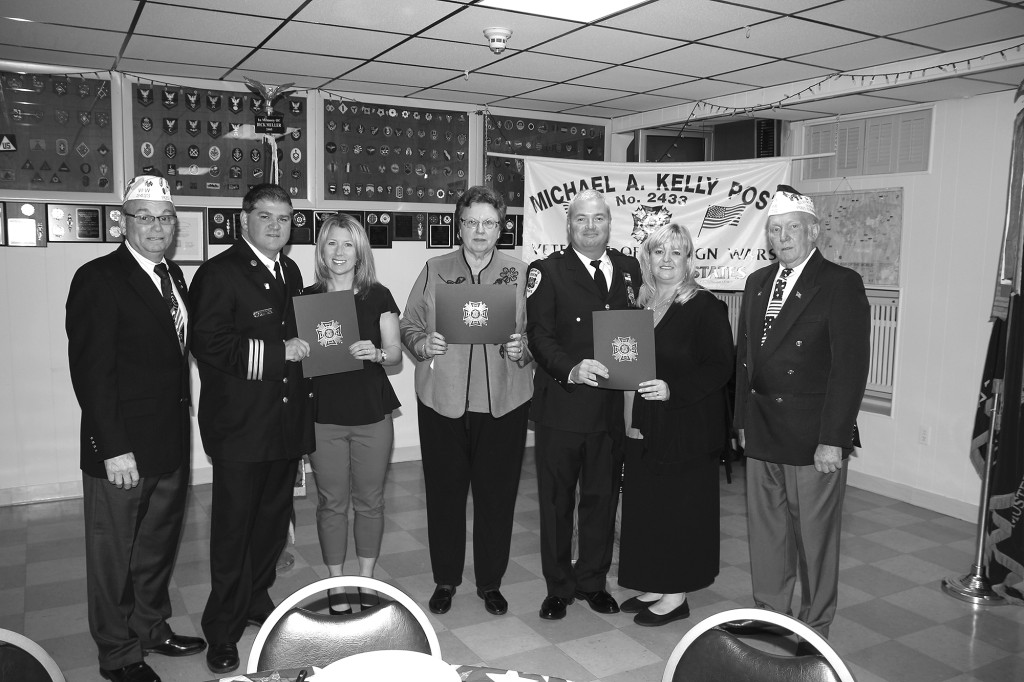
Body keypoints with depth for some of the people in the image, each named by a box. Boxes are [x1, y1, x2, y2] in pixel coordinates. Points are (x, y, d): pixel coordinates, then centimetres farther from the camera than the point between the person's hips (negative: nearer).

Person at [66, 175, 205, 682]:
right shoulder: (98, 279, -13)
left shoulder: (174, 276, 9)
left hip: (171, 444, 7)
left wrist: (182, 424, 4)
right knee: (115, 556, 10)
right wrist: (114, 449, -19)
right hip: (122, 451, -7)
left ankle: (152, 628, 41)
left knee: (159, 545, 21)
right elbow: (90, 370, -17)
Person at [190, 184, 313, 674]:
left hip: (286, 421, 7)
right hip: (239, 426, -7)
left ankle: (256, 600, 36)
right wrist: (277, 352, -18)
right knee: (234, 528, 3)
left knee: (274, 519, 17)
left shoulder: (290, 272, 14)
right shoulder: (219, 272, -10)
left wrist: (304, 349, 7)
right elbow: (208, 344, -19)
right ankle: (223, 631, 18)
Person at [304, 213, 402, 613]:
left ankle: (366, 581, 28)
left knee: (370, 501, 9)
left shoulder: (377, 296, 1)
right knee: (332, 503, 8)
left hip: (372, 414, 0)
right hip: (324, 415, 0)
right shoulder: (307, 299, 2)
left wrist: (375, 353, -19)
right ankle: (336, 586, 24)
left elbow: (396, 354, 2)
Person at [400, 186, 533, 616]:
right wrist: (423, 344, -12)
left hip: (502, 402, 0)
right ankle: (445, 580, 28)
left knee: (497, 494, 7)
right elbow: (408, 326, 8)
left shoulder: (520, 273, 6)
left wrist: (522, 349, -14)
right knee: (444, 492, 9)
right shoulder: (433, 271, 7)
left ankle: (490, 582, 26)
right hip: (442, 400, 1)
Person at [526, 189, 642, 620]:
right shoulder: (547, 272, -3)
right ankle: (558, 587, 24)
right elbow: (539, 335, -12)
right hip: (561, 405, -3)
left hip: (611, 406, 4)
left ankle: (593, 580, 32)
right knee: (557, 500, 7)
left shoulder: (628, 269, 11)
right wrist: (571, 370, -28)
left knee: (603, 497, 14)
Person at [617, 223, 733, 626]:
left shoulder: (705, 307, -10)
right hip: (645, 428, 7)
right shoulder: (643, 306, 9)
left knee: (681, 507, 3)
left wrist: (672, 390, -26)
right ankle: (654, 587, 29)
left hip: (688, 429, -7)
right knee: (646, 505, 14)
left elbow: (719, 368, -15)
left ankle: (677, 596, 18)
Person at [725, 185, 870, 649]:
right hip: (762, 435, 6)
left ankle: (815, 630, 24)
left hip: (814, 437, -6)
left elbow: (851, 366, -14)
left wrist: (833, 439, -18)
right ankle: (767, 614, 32)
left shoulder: (842, 285, -8)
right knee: (765, 530, 16)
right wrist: (743, 421, 10)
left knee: (814, 536, 7)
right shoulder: (758, 283, 12)